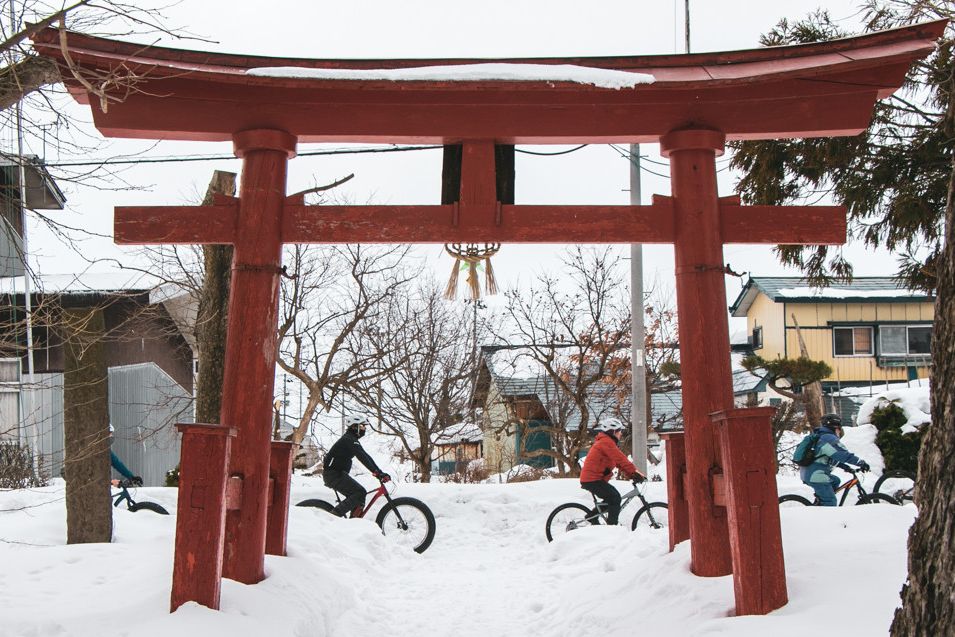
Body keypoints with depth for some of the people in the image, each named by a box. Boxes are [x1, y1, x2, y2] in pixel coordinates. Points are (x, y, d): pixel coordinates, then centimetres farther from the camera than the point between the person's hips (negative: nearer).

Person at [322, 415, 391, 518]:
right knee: (359, 492, -18)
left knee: (359, 494, 7)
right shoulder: (349, 439, -14)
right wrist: (376, 472, -31)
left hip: (337, 473, 10)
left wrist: (380, 472, 8)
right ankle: (334, 516, -22)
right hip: (333, 474, -10)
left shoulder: (352, 440, 18)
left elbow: (365, 456, 15)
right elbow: (362, 457, -25)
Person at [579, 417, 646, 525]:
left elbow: (618, 461, 17)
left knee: (611, 498, 17)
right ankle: (612, 525, -11)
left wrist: (631, 475, 8)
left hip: (588, 479, 11)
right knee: (615, 498, -12)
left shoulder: (606, 442, 21)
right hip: (593, 479, -11)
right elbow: (620, 459, -21)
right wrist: (634, 472, -21)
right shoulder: (606, 442, -13)